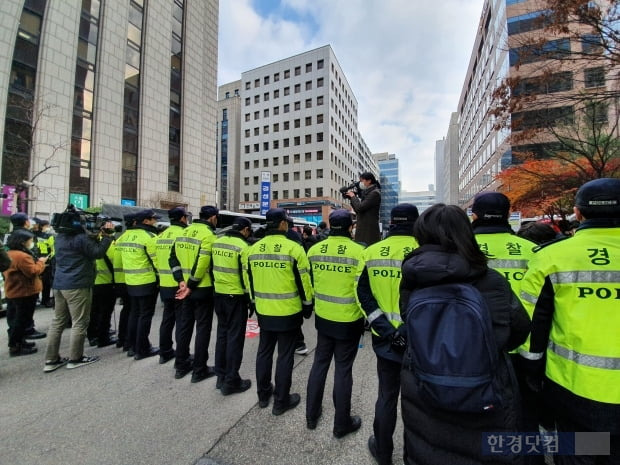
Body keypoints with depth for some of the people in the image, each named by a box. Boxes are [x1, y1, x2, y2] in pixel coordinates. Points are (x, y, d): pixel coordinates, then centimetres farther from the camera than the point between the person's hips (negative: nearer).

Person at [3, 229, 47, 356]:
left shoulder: (9, 254, 11)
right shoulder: (22, 256, -23)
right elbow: (33, 272, -25)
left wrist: (37, 262, 6)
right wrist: (40, 262, -11)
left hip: (13, 292, 11)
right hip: (25, 293, -11)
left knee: (16, 319, 18)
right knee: (21, 320, 0)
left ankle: (18, 342, 29)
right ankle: (15, 346, 8)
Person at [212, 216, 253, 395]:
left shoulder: (216, 242, 6)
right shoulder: (242, 246, -16)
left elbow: (212, 267, 12)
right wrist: (252, 300, -6)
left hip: (219, 294, 7)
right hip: (236, 296, -7)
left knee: (222, 333, 18)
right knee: (235, 337, 3)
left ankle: (221, 376, 29)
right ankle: (231, 381, 14)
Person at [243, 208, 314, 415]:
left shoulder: (253, 249, 0)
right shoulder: (293, 248, -16)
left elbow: (248, 279, 9)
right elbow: (303, 281, -11)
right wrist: (308, 304, 3)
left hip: (263, 311, 5)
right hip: (288, 312, -5)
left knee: (264, 351, 20)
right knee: (285, 355, 9)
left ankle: (263, 394, 37)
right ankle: (281, 401, 23)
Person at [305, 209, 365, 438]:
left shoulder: (314, 250, -5)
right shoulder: (359, 252, -17)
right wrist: (366, 315, 6)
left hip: (323, 317, 4)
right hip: (349, 321, -4)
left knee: (319, 363, 19)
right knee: (343, 369, 10)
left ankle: (311, 415, 35)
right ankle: (342, 423, 29)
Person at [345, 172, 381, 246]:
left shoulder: (375, 193, -10)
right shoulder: (367, 193, 17)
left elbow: (360, 208, -18)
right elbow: (358, 211, 18)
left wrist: (353, 196, -3)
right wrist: (351, 198, 8)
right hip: (362, 228, 9)